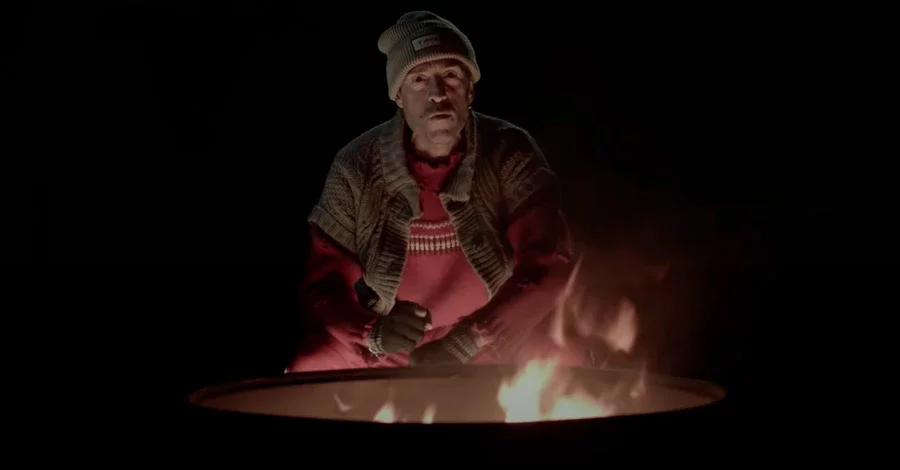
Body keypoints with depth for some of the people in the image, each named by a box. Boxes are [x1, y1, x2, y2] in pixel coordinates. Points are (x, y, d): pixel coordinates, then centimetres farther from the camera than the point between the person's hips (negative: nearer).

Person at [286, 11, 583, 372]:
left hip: (496, 338, 0)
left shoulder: (509, 153, -16)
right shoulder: (355, 167, -15)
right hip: (390, 348, 0)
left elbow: (549, 265, -23)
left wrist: (469, 340, -35)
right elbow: (324, 284, -12)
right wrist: (373, 334, -34)